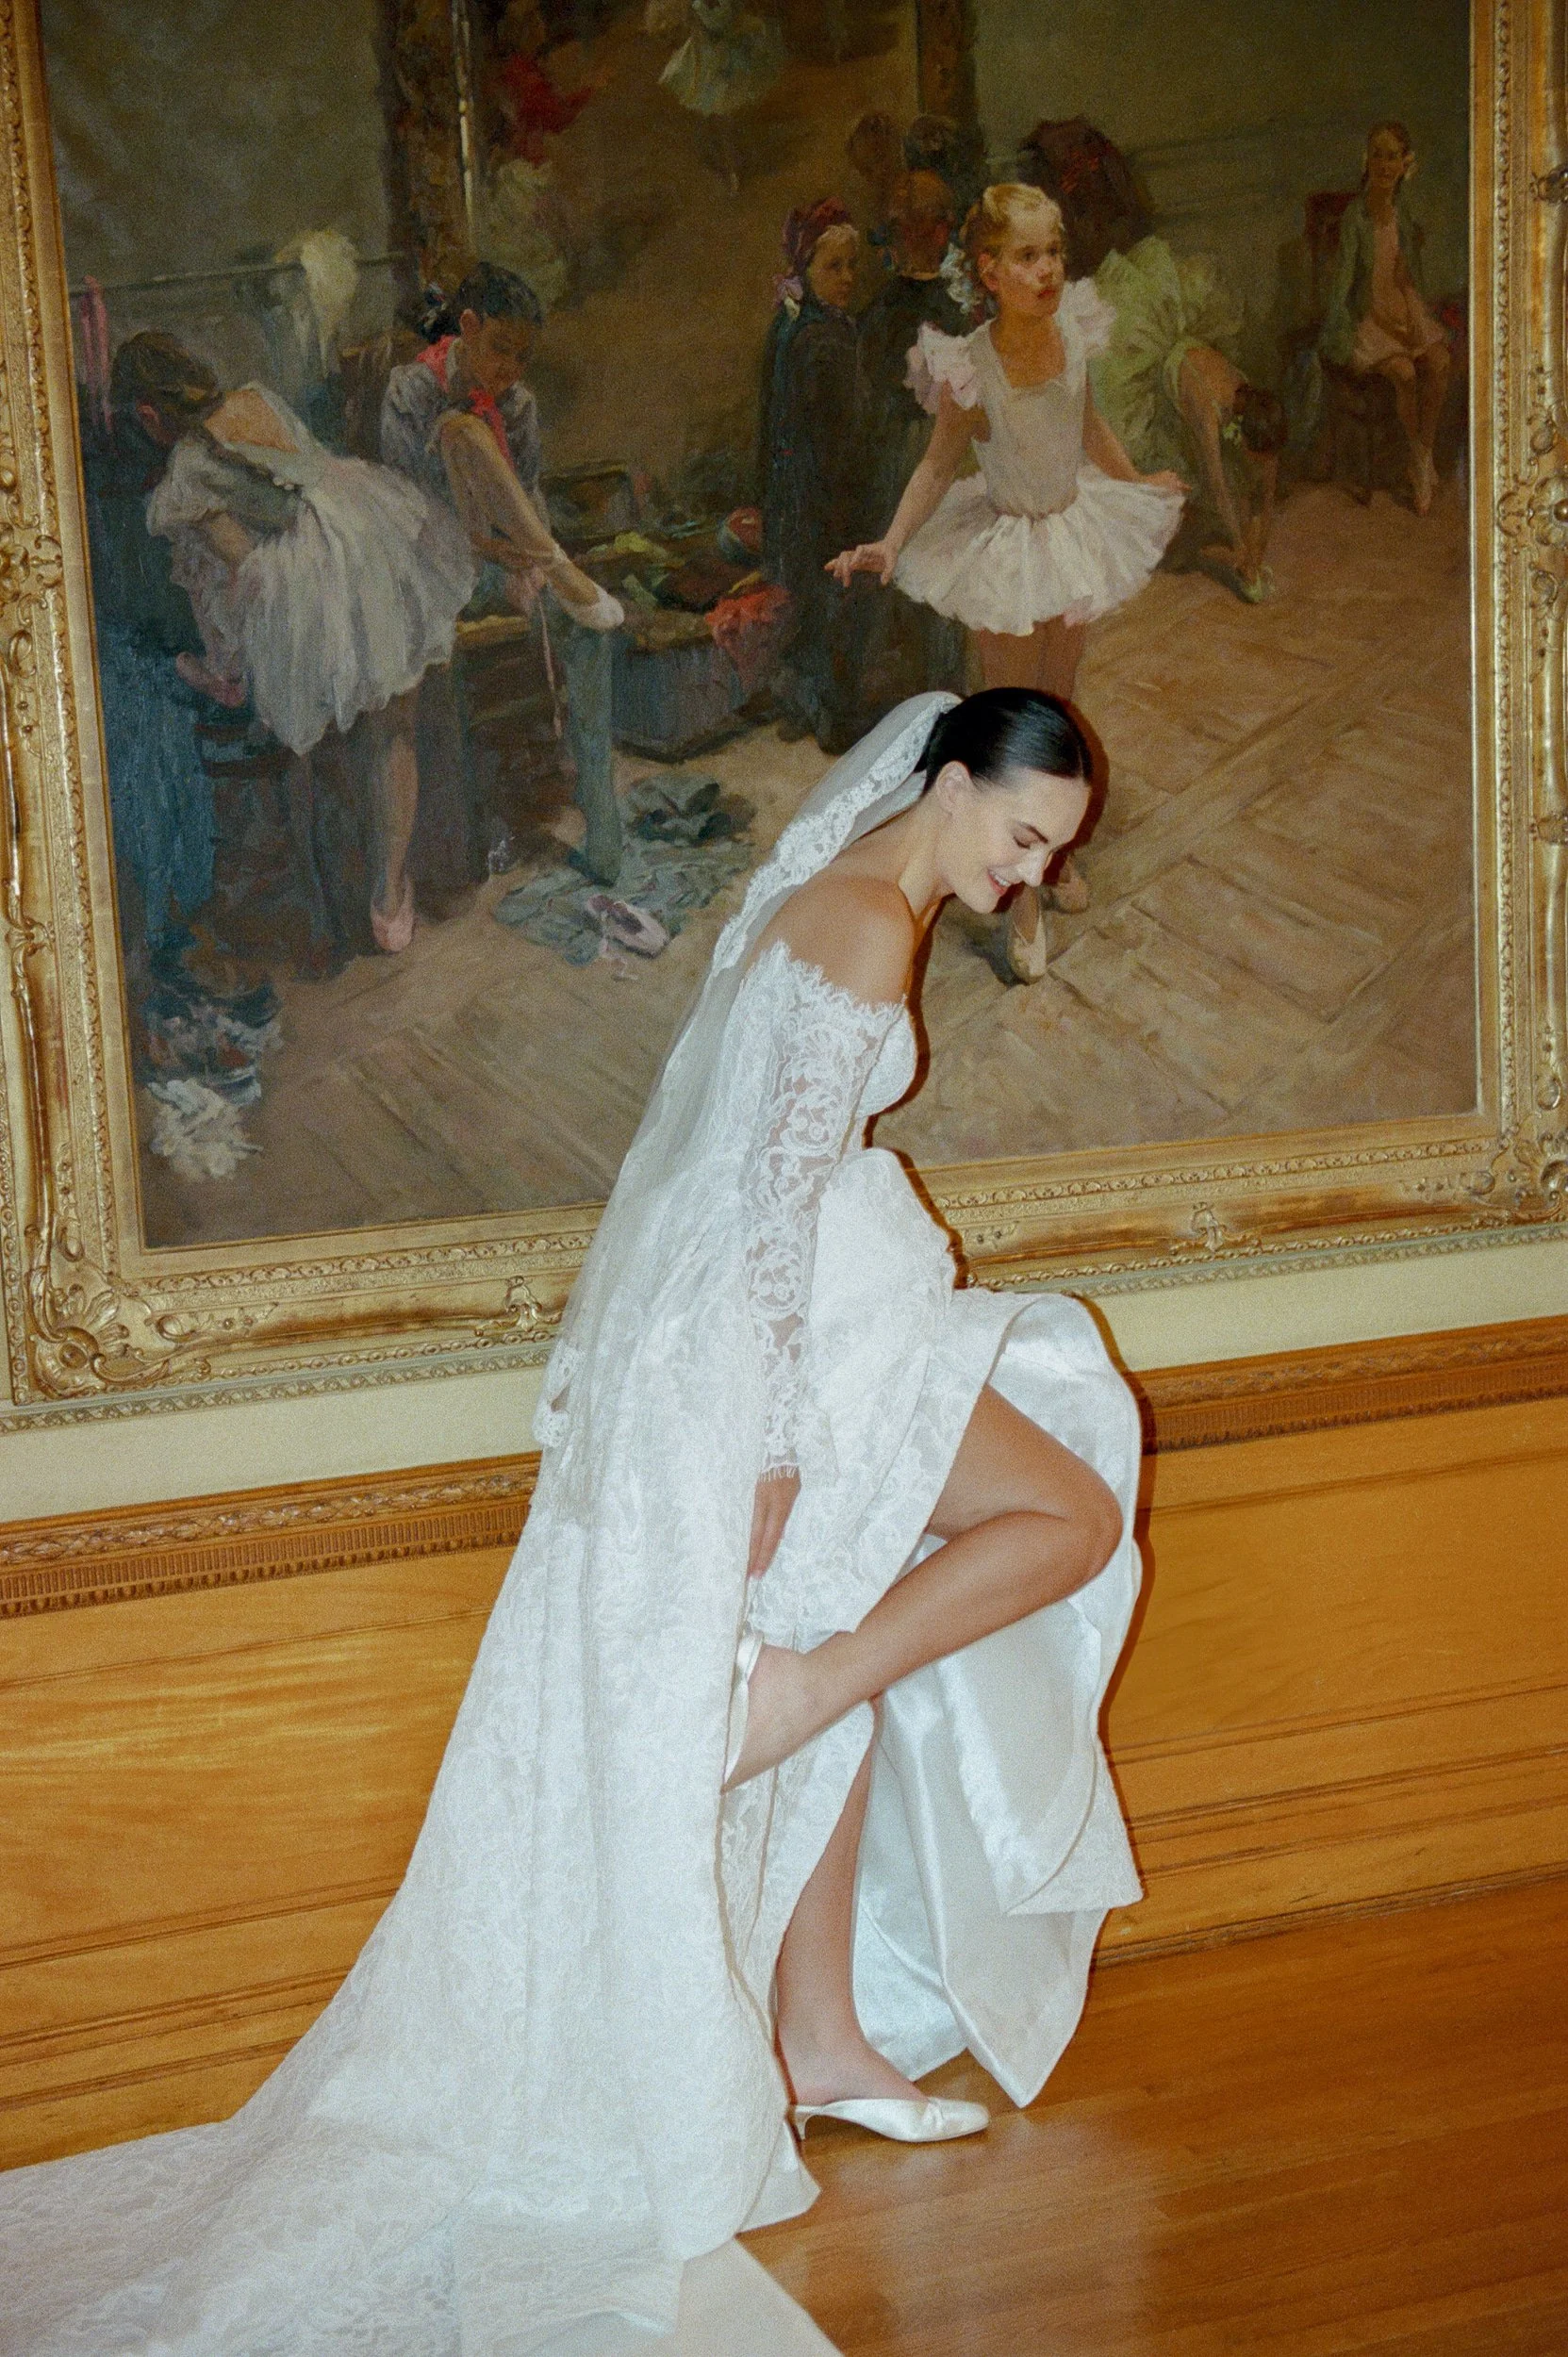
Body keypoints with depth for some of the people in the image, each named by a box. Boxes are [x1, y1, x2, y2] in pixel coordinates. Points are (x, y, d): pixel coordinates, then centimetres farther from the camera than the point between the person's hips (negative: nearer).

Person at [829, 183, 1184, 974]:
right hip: (1008, 550, -5)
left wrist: (1138, 481, 24)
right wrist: (891, 543, -25)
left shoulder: (1073, 332, -10)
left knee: (1060, 702, 20)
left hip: (1073, 530, 5)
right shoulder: (972, 366, -24)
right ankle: (1022, 891, 16)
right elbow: (939, 464, -14)